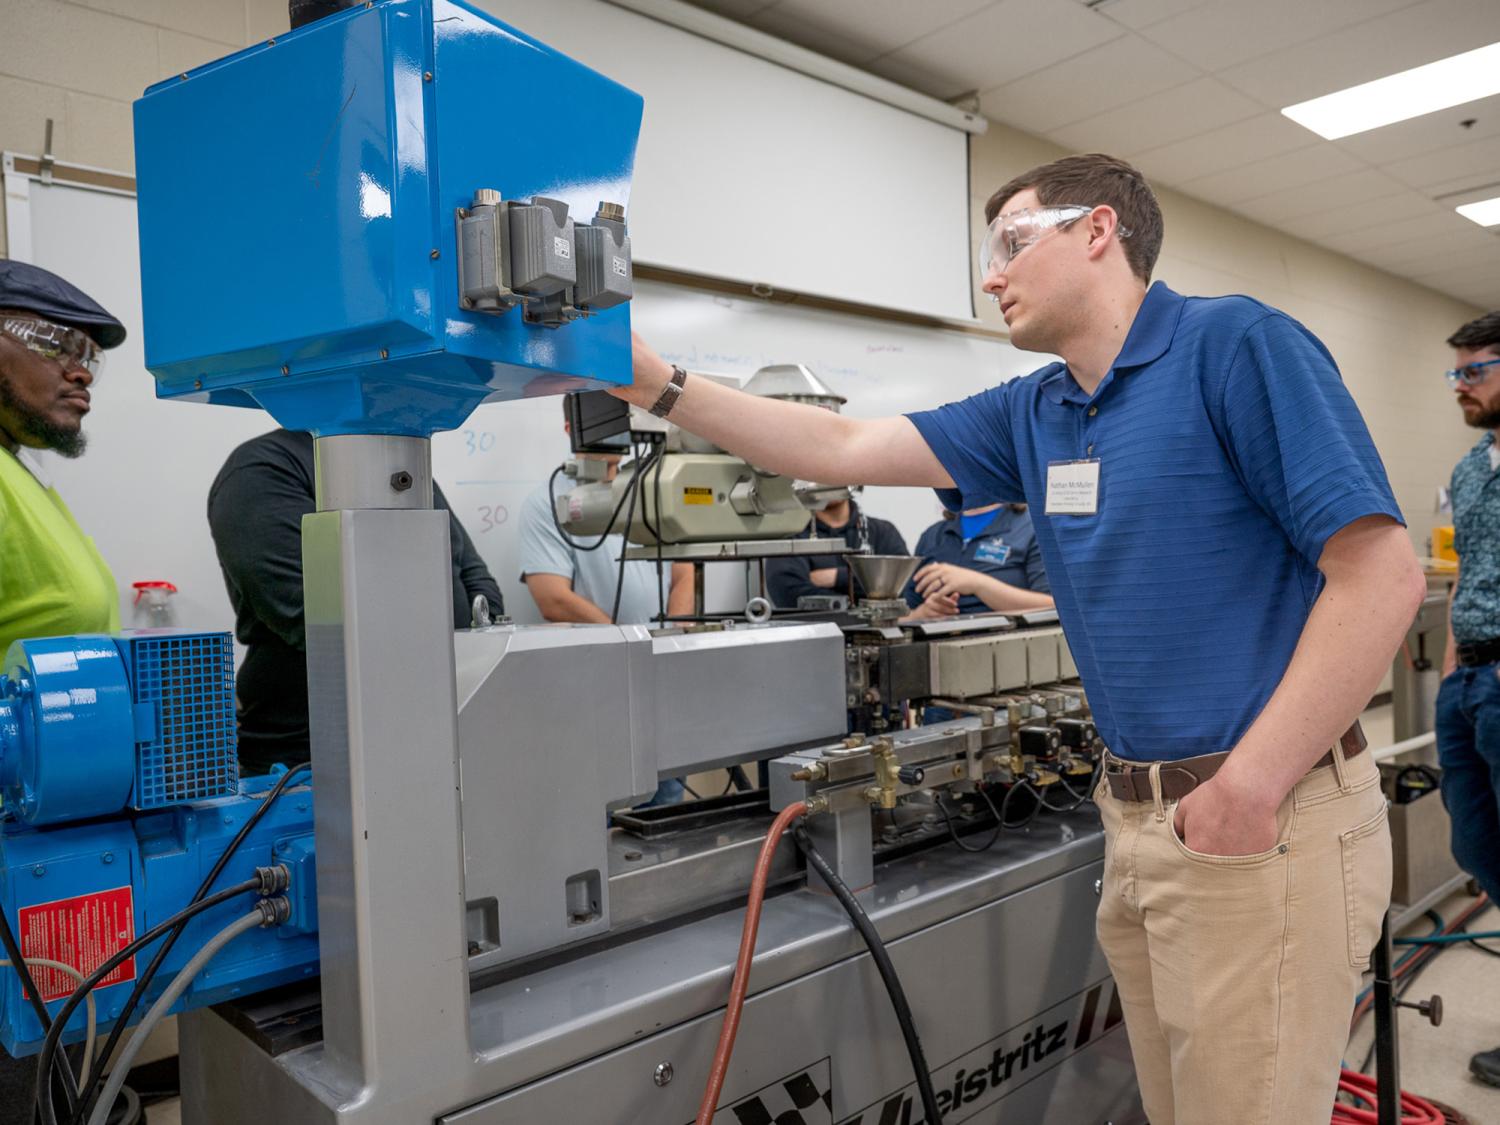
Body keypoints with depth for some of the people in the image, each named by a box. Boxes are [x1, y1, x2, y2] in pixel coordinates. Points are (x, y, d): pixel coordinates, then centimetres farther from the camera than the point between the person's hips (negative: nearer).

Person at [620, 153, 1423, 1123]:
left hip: (1264, 823, -7)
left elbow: (1383, 574, -16)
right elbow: (846, 449, 11)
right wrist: (660, 387, 7)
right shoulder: (1031, 415, 11)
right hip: (1139, 820, 7)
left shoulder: (1238, 346, -10)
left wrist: (1246, 790, -19)